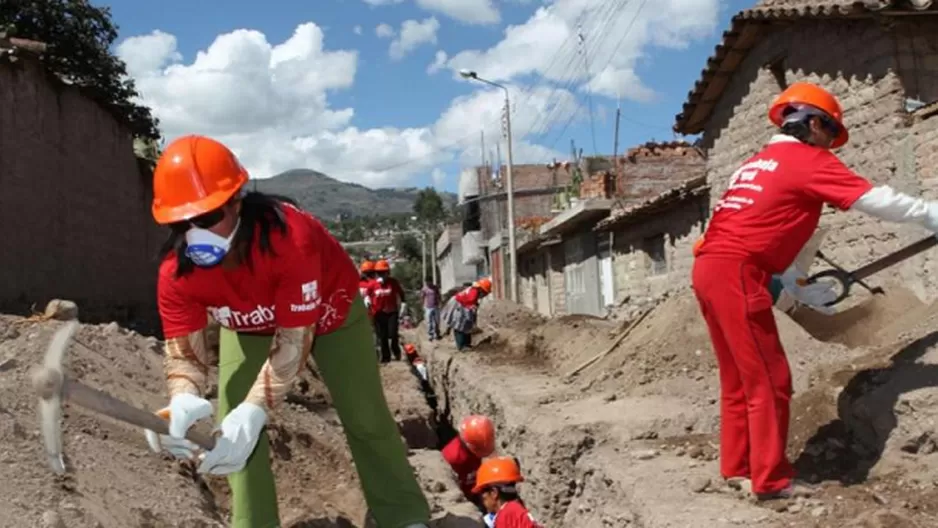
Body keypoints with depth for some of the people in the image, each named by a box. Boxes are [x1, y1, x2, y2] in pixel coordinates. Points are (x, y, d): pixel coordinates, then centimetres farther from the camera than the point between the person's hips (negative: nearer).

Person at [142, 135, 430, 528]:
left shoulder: (290, 237, -46)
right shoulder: (176, 274, -32)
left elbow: (294, 339, -44)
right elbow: (184, 352, -33)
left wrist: (254, 411, -57)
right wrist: (185, 401, -57)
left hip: (327, 310, -3)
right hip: (249, 326, 4)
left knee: (365, 418, 3)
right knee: (232, 427, -7)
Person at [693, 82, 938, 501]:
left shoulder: (758, 163, 25)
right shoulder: (809, 159, 0)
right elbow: (874, 199, -2)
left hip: (710, 268, 9)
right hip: (736, 273, -9)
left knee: (739, 378, 15)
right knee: (768, 381, -2)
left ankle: (736, 465, 22)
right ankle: (771, 480, 3)